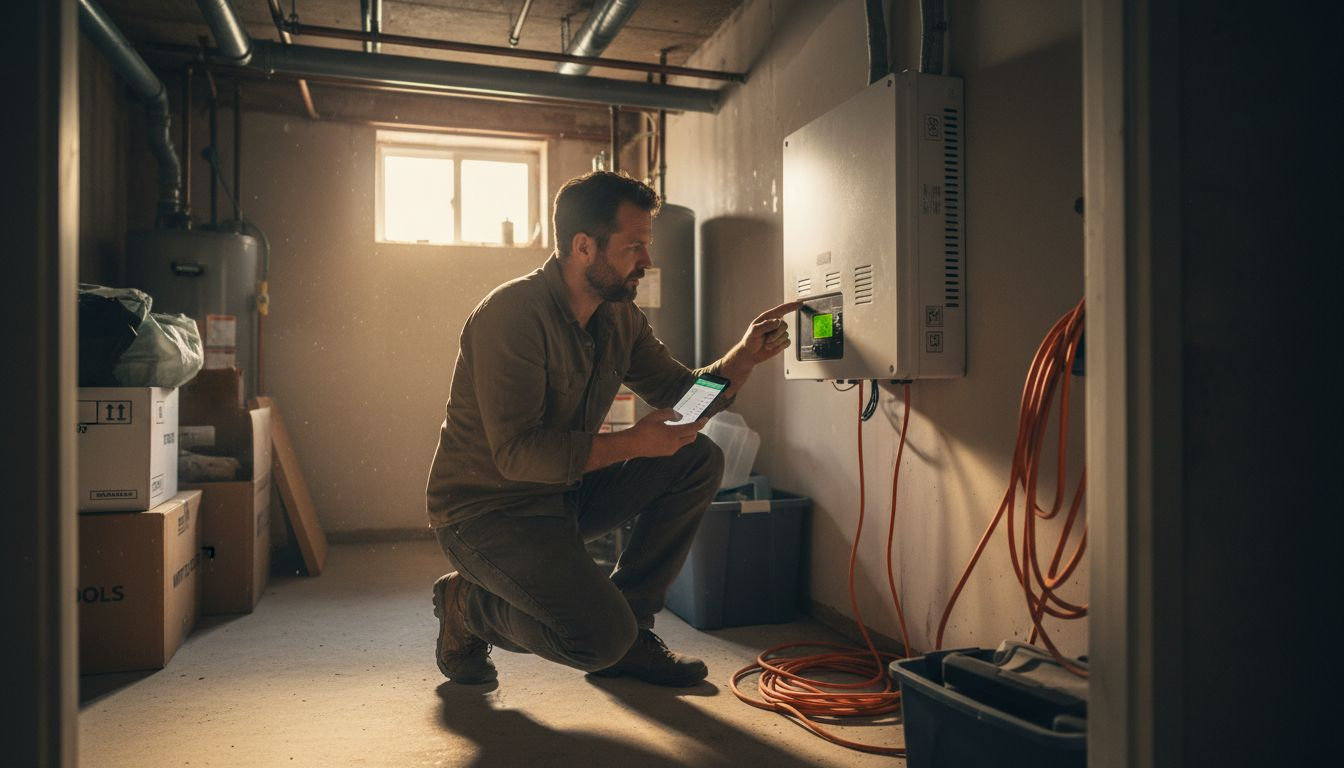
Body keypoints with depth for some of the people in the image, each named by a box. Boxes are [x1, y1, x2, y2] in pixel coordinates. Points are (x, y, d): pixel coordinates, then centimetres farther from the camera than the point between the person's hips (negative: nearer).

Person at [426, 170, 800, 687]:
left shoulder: (619, 315, 3)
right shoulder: (514, 313, -23)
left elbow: (681, 393, 8)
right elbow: (517, 454, -29)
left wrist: (745, 355, -10)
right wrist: (634, 442, -31)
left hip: (566, 495, 8)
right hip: (486, 512, -8)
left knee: (699, 462, -6)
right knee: (601, 637, -24)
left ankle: (629, 629, 4)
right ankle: (466, 605, 5)